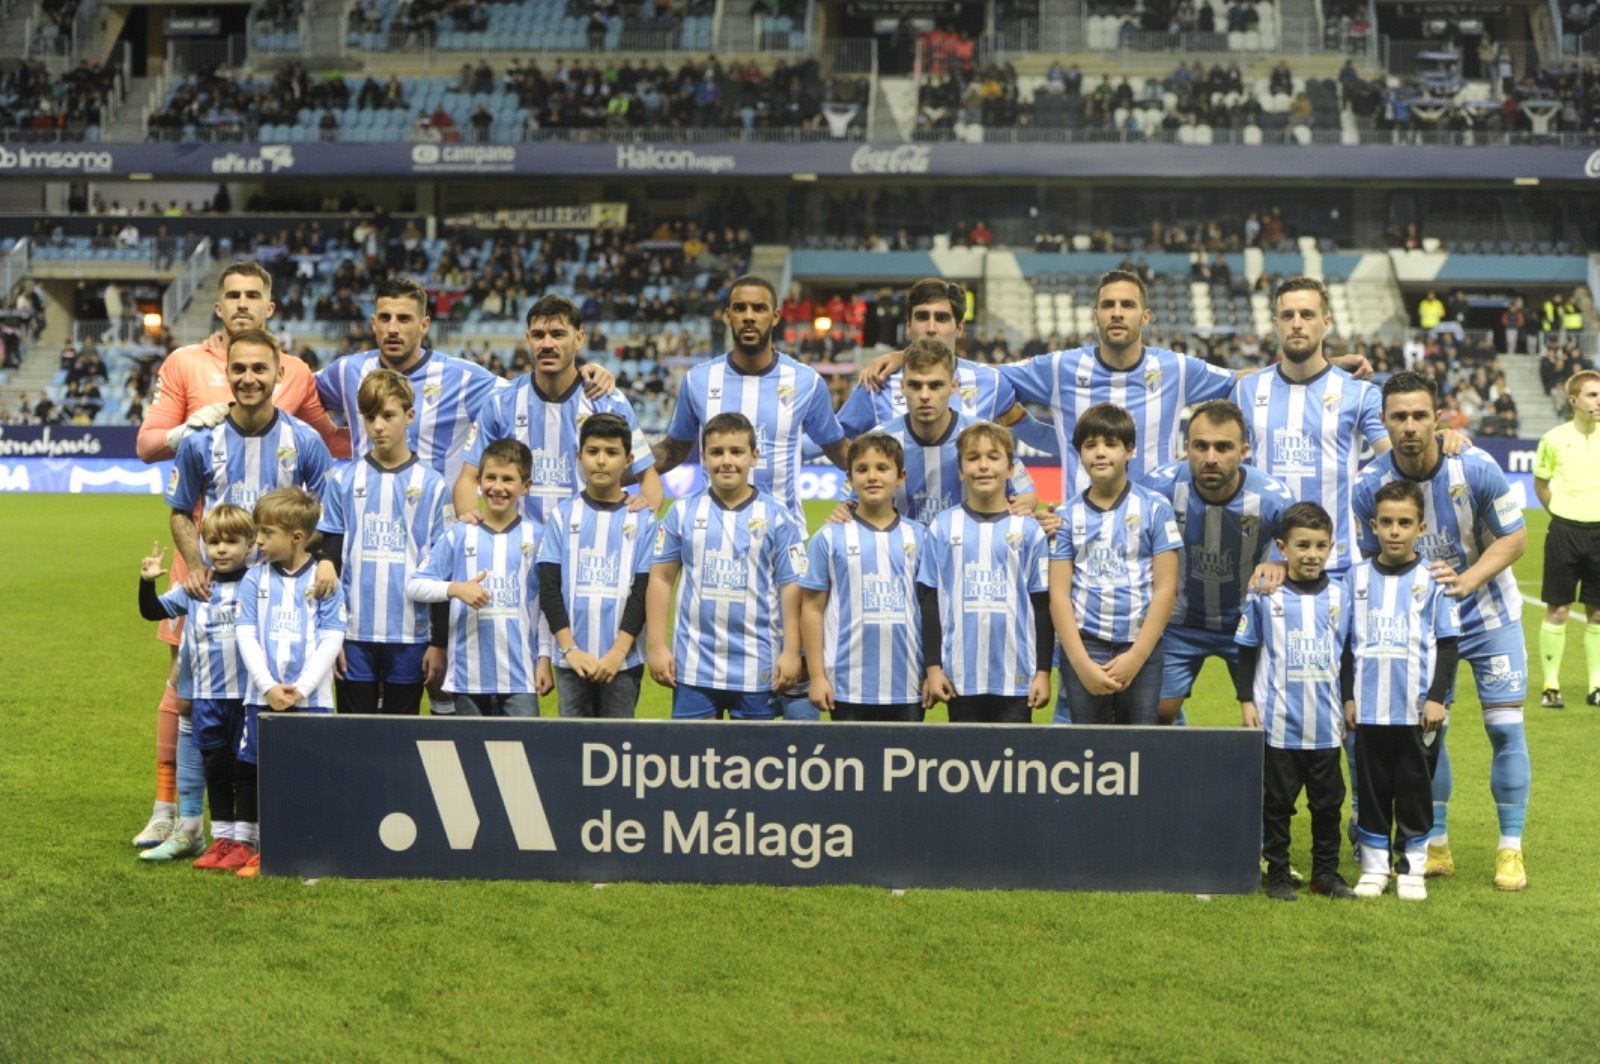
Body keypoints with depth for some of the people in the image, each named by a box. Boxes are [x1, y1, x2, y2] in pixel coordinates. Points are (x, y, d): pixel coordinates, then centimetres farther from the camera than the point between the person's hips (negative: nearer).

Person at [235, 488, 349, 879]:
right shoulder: (255, 579, 5)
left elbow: (331, 640, -5)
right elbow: (246, 636, -1)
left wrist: (301, 689, -14)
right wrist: (268, 687, -11)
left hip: (311, 698, -2)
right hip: (262, 696, 2)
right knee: (251, 769, 7)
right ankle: (246, 845, 17)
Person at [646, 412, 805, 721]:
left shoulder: (776, 515, 0)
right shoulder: (682, 512, 4)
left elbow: (791, 586, 0)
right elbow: (661, 578, 6)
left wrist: (791, 652, -4)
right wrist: (657, 646, 1)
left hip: (757, 667, -1)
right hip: (693, 665, 1)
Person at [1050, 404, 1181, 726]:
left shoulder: (1155, 509, 1)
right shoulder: (1067, 516, 4)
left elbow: (1165, 588, -2)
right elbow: (1059, 594, 0)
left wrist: (1136, 656, -9)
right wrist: (1082, 663, -9)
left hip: (1141, 648, -1)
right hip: (1082, 646, 1)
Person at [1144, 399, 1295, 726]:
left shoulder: (1272, 498, -25)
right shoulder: (1162, 485, -26)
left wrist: (1280, 565, -29)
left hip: (1247, 622, 0)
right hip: (1180, 622, 0)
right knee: (1160, 711, 5)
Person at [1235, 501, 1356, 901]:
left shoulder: (1341, 596, 4)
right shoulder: (1264, 596, -3)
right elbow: (1246, 653, 2)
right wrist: (1246, 702, -3)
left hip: (1326, 724, 2)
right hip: (1277, 722, -2)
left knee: (1328, 800, 10)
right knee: (1276, 801, 6)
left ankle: (1327, 873, 22)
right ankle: (1278, 874, 16)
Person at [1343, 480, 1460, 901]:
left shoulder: (1433, 580, -2)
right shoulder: (1357, 577, 4)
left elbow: (1448, 644, 0)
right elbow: (1345, 644, 8)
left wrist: (1437, 698, -6)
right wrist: (1347, 696, 5)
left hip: (1416, 708, -2)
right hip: (1368, 707, 2)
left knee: (1414, 788, 7)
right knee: (1372, 787, 9)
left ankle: (1412, 869, 17)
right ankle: (1373, 866, 19)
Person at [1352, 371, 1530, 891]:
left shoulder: (1476, 468, -21)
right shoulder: (1368, 485, -16)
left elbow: (1514, 537, -12)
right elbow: (1367, 560, -4)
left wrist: (1467, 579, -27)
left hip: (1489, 614, -1)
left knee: (1505, 726, -5)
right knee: (1428, 729, 1)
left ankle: (1511, 850, 7)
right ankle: (1436, 847, 16)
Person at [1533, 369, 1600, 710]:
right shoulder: (1554, 438, -1)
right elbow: (1540, 481, 11)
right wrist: (1558, 511, 4)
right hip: (1565, 531, -2)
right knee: (1557, 609, 1)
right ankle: (1550, 685, 7)